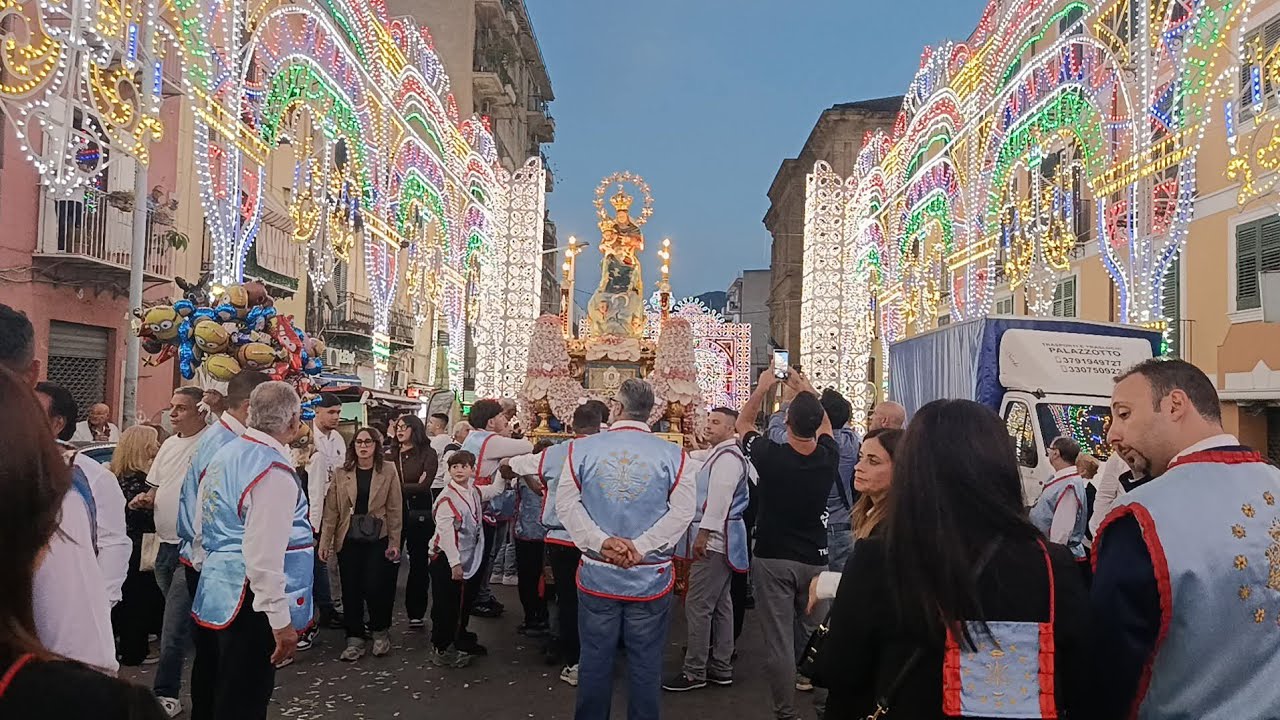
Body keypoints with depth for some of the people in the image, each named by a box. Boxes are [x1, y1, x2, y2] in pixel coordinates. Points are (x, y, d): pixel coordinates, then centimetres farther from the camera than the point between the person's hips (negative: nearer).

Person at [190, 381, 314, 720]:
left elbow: (203, 530, 17)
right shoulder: (275, 470, -19)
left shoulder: (224, 455, 8)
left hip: (213, 596, 9)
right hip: (247, 604, -9)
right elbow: (264, 554, -24)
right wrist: (281, 621, -20)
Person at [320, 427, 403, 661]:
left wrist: (394, 542, -5)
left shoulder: (388, 471, -2)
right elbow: (331, 510, 1)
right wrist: (325, 542, -2)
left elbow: (395, 509, -2)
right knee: (351, 589, 6)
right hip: (348, 539, 2)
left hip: (378, 539, -2)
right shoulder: (341, 474, 2)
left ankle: (380, 632, 21)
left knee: (375, 587, -4)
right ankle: (354, 639, 19)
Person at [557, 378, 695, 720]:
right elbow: (682, 510, -10)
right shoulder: (672, 453, -6)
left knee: (595, 659, 13)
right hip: (651, 576, -1)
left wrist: (601, 541, -11)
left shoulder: (582, 448, -4)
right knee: (645, 663, 10)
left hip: (597, 574, 1)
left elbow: (567, 504, -5)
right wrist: (641, 546, -12)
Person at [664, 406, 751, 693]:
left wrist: (703, 532, -23)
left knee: (698, 605, -7)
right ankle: (722, 667, 21)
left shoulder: (728, 456, -14)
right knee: (720, 604, 14)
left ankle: (694, 672, 0)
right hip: (720, 540, 11)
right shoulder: (721, 454, 19)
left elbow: (719, 498, -22)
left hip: (714, 539, -11)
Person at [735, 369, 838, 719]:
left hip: (773, 559, -3)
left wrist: (763, 387, 11)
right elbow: (825, 425, 15)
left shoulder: (770, 456, -17)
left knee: (779, 639, 1)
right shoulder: (829, 457, -9)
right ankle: (818, 687, 36)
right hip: (814, 559, 3)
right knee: (814, 632, 20)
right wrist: (806, 390, 20)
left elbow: (743, 422, 3)